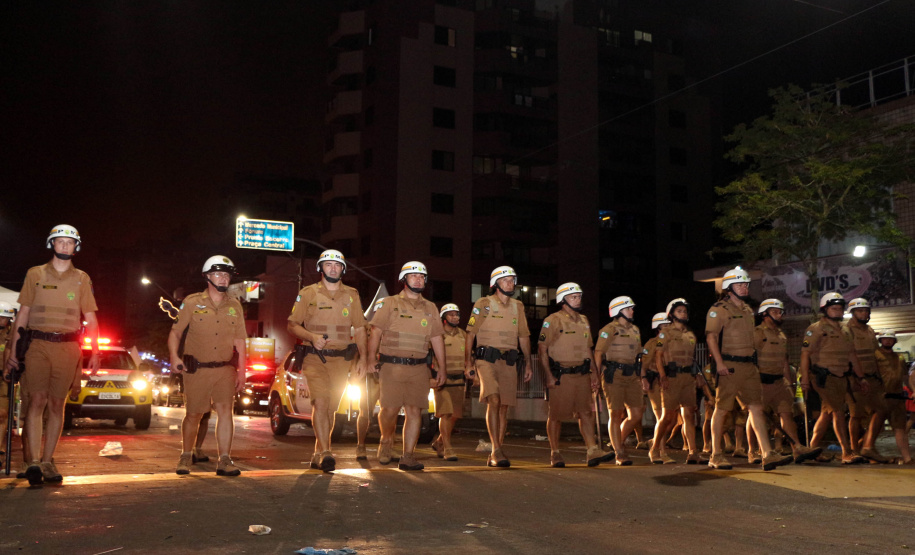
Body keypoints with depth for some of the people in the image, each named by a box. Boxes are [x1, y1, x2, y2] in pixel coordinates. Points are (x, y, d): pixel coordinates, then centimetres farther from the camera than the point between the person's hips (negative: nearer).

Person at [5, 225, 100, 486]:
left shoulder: (82, 279, 10)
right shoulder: (35, 274, 8)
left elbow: (90, 318, 9)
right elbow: (23, 313, 8)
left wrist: (95, 353, 0)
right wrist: (13, 349, 2)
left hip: (68, 347, 1)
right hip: (37, 345, -1)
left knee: (57, 404, 4)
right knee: (37, 400, -12)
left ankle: (47, 462, 12)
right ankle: (33, 462, -12)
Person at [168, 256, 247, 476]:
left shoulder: (234, 306, 8)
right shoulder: (192, 303, 0)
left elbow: (239, 341, 10)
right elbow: (175, 332, 1)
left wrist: (241, 372, 6)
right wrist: (174, 357, -15)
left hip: (225, 369, 2)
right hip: (196, 369, -1)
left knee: (225, 410, -11)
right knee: (193, 415, 7)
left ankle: (224, 461, -6)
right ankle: (186, 456, 28)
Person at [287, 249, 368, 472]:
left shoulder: (351, 295, 10)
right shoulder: (308, 293, 3)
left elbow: (359, 329, 12)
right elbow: (292, 325, 2)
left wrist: (363, 357, 3)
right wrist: (312, 337, -15)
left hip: (342, 361, 3)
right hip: (315, 359, -3)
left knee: (330, 408, 7)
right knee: (320, 403, -18)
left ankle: (317, 455, 21)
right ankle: (325, 452, -20)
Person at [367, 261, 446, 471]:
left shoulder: (430, 308, 15)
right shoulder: (390, 304, 6)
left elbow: (437, 339, 15)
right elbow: (375, 334, 1)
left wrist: (442, 368, 10)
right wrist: (371, 361, -7)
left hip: (419, 368, 3)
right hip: (392, 365, -3)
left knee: (414, 411, -1)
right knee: (390, 409, -6)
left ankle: (408, 457, 5)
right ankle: (386, 441, 23)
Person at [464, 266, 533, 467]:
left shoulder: (517, 306, 15)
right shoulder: (483, 304, 2)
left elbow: (524, 337, 18)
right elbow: (470, 333, 1)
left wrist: (528, 364, 13)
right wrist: (468, 361, -6)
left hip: (509, 362, 4)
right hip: (487, 359, -4)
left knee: (504, 407, 4)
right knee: (494, 400, -20)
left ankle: (496, 455, 13)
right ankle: (496, 450, -17)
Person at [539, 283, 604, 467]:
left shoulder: (583, 320, 15)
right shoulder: (552, 320, -5)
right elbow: (542, 348, -8)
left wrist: (594, 372, 14)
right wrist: (548, 376, -14)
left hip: (581, 374, 5)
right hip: (560, 375, -5)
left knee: (585, 412, 0)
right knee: (556, 414, 2)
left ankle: (592, 451, -1)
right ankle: (555, 453, 13)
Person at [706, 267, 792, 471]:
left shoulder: (747, 310, 19)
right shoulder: (719, 309, -6)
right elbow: (711, 337, -14)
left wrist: (753, 362, 20)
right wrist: (719, 363, -23)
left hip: (748, 365, 7)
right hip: (729, 366, -7)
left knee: (756, 407, 1)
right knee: (721, 409, -1)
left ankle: (768, 454, -1)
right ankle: (716, 456, 7)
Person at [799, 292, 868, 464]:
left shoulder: (845, 331, 19)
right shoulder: (816, 329, -6)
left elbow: (852, 355, 24)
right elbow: (805, 353, -10)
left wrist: (860, 377, 20)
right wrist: (805, 378, -16)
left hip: (841, 378, 8)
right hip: (824, 378, -8)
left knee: (827, 414, 10)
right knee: (838, 412, -11)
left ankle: (812, 449, 19)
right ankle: (847, 453, -10)